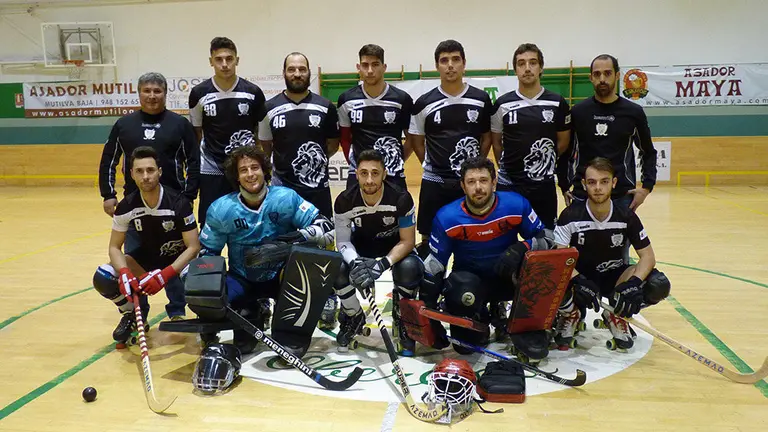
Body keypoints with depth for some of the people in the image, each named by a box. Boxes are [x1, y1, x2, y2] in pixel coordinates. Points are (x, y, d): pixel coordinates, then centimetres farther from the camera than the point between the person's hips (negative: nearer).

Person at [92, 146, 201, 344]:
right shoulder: (126, 207, -13)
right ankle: (134, 315, 9)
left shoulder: (179, 203, -23)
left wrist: (165, 274, -35)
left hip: (178, 261, -3)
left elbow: (193, 247, -22)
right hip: (147, 258, 3)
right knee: (102, 277, -20)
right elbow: (115, 247, -6)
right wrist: (124, 272, -28)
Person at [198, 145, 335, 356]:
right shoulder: (221, 209, -8)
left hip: (280, 277, -2)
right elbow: (207, 251, 4)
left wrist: (299, 236, -37)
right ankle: (251, 315, 9)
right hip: (242, 281, 2)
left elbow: (327, 228, -19)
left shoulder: (286, 199, -14)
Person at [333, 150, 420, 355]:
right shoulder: (344, 201, -23)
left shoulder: (401, 198, -28)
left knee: (410, 269, -35)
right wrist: (355, 262, -37)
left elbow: (407, 241, -21)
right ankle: (354, 317, 6)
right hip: (361, 245, 2)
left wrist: (382, 264, -37)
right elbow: (343, 240, -15)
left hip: (395, 245, -2)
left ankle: (403, 320, -3)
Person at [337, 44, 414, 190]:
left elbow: (411, 138, 7)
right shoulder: (347, 100, 0)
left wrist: (397, 163, 2)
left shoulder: (401, 99, -4)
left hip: (393, 177, -1)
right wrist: (353, 163, 6)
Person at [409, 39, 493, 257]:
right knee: (430, 240, 8)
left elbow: (487, 138, 9)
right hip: (435, 183, -1)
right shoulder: (424, 103, -2)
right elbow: (417, 142, 6)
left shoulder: (481, 99, 1)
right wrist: (434, 166, -1)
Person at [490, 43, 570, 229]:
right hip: (509, 184, 0)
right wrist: (509, 166, 6)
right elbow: (496, 142, 7)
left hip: (544, 185, 0)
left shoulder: (557, 103, -2)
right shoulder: (503, 104, -3)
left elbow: (563, 141, 8)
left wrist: (544, 162, 6)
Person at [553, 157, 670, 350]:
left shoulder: (626, 217, -11)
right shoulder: (571, 215, -16)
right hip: (579, 277, -2)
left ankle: (616, 315, 6)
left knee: (659, 285, -25)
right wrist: (579, 282, -39)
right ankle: (571, 314, 3)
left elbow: (648, 255, -9)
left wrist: (634, 282, -30)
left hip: (614, 277, 2)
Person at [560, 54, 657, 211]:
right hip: (582, 196, 0)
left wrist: (647, 187, 0)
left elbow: (649, 152, 12)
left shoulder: (633, 112, 2)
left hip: (622, 197, 0)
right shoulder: (578, 111, 2)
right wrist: (565, 186, 3)